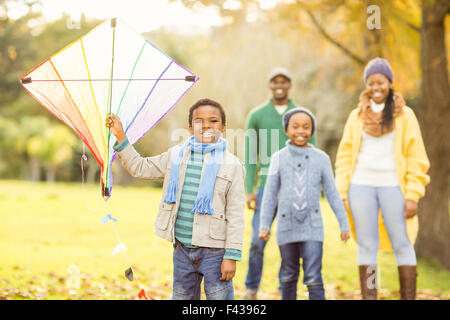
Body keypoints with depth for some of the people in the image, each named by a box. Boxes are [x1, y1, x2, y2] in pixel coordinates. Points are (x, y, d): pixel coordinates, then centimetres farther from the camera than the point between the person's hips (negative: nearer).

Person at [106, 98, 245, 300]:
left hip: (214, 251, -4)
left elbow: (235, 215, -5)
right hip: (182, 249, 4)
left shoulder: (232, 165, -4)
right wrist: (120, 137, 12)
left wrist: (232, 255, -9)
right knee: (181, 297, 13)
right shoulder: (175, 156, 9)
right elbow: (139, 168, 20)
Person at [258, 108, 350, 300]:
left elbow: (332, 193, 6)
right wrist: (264, 225, 2)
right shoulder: (279, 159, 2)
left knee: (313, 278, -8)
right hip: (287, 227, 1)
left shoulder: (321, 159, 2)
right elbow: (270, 194, 5)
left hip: (312, 227, -1)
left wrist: (344, 224, 5)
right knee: (289, 277, 13)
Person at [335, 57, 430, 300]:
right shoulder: (357, 116, 11)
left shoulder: (404, 115, 4)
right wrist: (341, 193, 3)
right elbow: (345, 155, 11)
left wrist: (413, 195, -7)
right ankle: (368, 297, 7)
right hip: (361, 187, 2)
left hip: (392, 187, -2)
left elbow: (417, 159, 1)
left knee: (401, 244, -2)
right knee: (366, 246, 3)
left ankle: (408, 297, 3)